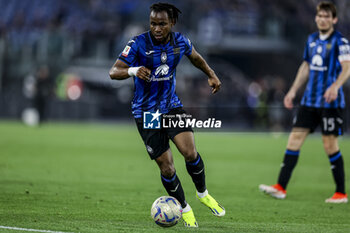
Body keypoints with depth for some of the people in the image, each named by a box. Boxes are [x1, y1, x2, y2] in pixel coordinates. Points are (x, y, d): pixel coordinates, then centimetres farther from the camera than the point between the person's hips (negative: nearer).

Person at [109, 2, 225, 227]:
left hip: (172, 106, 2)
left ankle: (203, 193, 11)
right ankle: (185, 208, 17)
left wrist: (211, 74, 20)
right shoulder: (138, 44, -17)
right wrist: (133, 70, -40)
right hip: (146, 113, -2)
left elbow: (195, 57, 19)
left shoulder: (180, 42, -4)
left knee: (190, 152, -17)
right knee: (166, 165, -4)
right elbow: (114, 72, -21)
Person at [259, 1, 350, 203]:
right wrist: (293, 91, 21)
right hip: (309, 101, 7)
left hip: (330, 102, -6)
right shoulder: (312, 40, 14)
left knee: (330, 144, -4)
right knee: (295, 138, 0)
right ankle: (281, 188, 1)